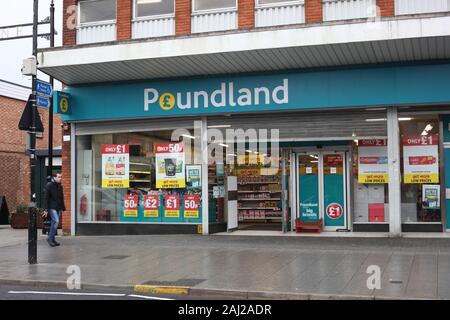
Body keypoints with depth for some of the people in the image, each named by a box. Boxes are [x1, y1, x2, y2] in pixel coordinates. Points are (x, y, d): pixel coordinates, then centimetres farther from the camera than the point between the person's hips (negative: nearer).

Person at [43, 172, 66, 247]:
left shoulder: (60, 186, 12)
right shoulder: (49, 185, -8)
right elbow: (46, 198, -11)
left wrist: (63, 208, 18)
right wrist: (46, 209, -15)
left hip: (58, 208, 7)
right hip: (52, 207, -7)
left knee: (54, 223, 9)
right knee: (56, 221, -17)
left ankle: (52, 239, 16)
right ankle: (50, 238, -9)